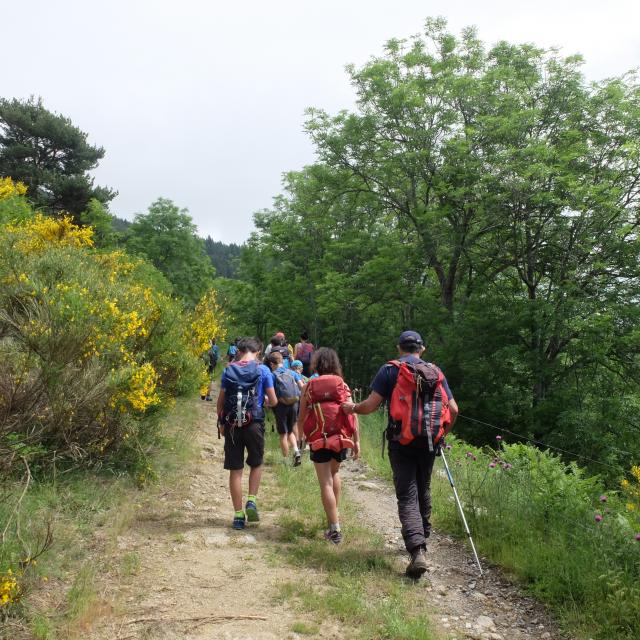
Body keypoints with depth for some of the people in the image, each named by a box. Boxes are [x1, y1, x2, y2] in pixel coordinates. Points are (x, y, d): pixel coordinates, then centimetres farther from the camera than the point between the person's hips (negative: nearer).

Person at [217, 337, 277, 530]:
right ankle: (252, 501, 5)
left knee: (235, 470, 8)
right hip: (254, 424, -1)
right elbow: (273, 401, 0)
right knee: (256, 464, 21)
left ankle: (238, 515, 13)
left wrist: (221, 423, 18)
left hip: (232, 425, 1)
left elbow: (221, 401, 5)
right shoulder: (262, 370, -2)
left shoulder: (228, 370, 4)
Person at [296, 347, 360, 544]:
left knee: (326, 482, 3)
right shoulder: (342, 385, 1)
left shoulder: (309, 386, 0)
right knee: (335, 472, 28)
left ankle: (335, 529, 1)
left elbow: (301, 417, 2)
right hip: (341, 438, 2)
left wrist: (300, 438, 15)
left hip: (318, 440, -2)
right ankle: (336, 512, 29)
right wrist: (356, 440, 1)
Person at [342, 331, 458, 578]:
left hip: (402, 442, -4)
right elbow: (453, 409, 7)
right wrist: (443, 432, 23)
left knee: (407, 497, -4)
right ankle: (422, 538, 35)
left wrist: (352, 407, 11)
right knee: (423, 491, 21)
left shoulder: (390, 370, -2)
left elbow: (371, 405, -8)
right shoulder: (436, 372, 9)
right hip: (429, 441, 4)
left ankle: (417, 551, -19)